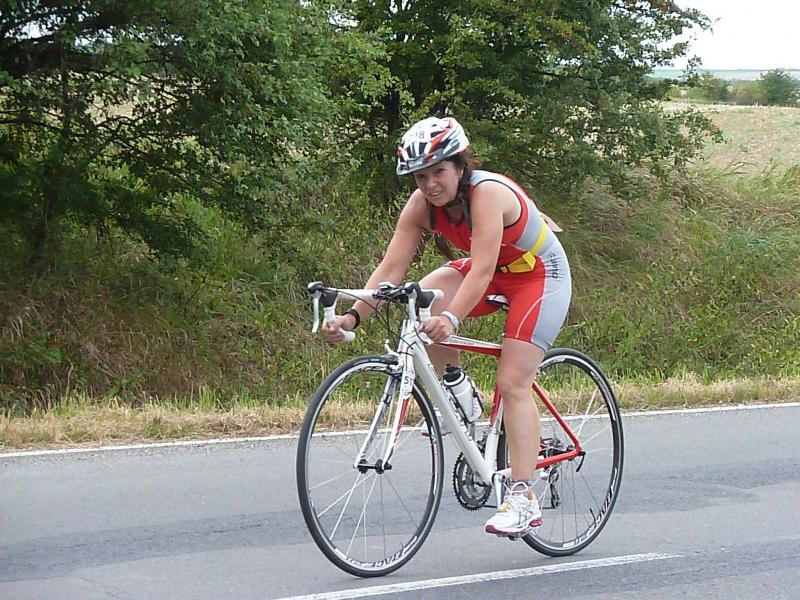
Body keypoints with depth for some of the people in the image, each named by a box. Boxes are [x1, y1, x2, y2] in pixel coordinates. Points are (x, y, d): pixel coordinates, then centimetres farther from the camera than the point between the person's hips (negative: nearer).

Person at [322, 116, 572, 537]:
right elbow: (391, 267, -18)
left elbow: (482, 269, -42)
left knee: (513, 383, -17)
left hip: (540, 274, -6)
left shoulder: (487, 193, -32)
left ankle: (523, 499, -16)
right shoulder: (422, 205, -14)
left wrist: (451, 318, -56)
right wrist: (354, 315, -32)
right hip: (493, 273, 6)